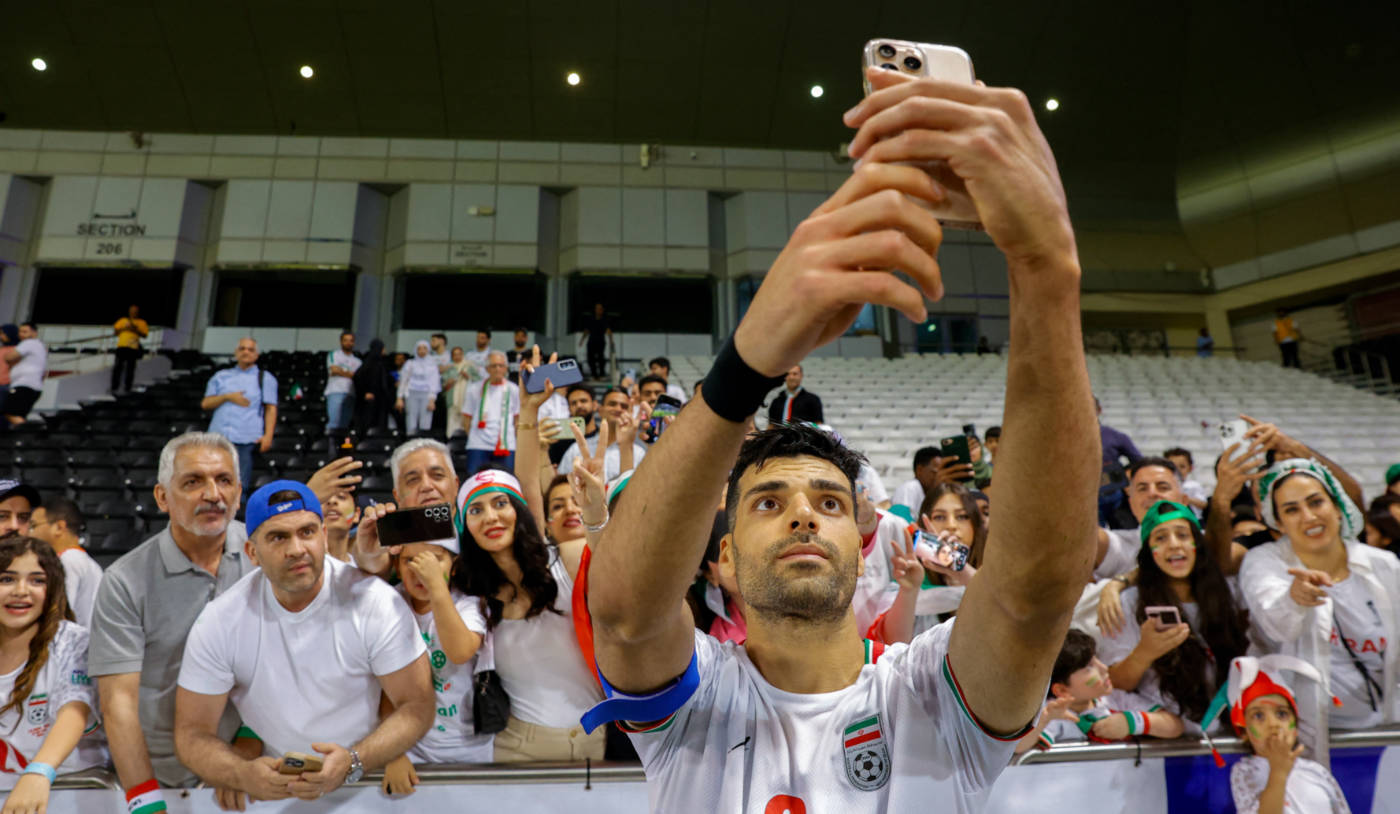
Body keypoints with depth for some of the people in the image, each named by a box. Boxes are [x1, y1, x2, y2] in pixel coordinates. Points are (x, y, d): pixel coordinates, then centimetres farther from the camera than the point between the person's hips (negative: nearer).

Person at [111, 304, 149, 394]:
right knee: (118, 367, -3)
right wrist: (124, 328, -1)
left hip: (133, 347, -2)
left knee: (130, 368, -1)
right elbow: (115, 331, 15)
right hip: (122, 346, 2)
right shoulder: (123, 320, 19)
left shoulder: (141, 323, 13)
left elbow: (145, 335, 4)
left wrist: (136, 330, -10)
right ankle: (114, 388, 0)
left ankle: (128, 388, 4)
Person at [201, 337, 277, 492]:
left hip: (246, 439, -3)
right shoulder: (221, 376, 22)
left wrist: (268, 435, -6)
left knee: (239, 484, -9)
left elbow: (271, 408, 6)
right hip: (219, 436, 3)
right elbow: (205, 404, 15)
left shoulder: (266, 378, 15)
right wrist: (228, 397, -3)